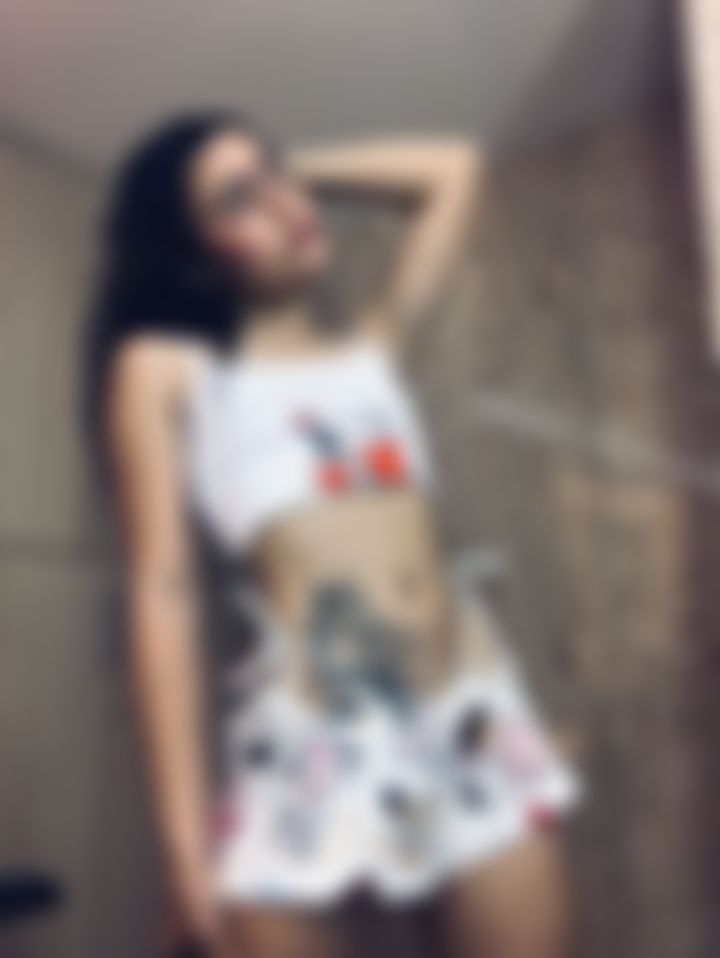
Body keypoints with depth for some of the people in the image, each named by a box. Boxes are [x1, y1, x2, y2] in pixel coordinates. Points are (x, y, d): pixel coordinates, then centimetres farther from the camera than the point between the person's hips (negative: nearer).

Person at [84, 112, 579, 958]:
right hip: (306, 732, -4)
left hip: (470, 712, 4)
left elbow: (454, 170, 29)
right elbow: (163, 591, -3)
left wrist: (297, 167, 25)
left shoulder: (373, 339, 18)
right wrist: (188, 837, -9)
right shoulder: (163, 366, 6)